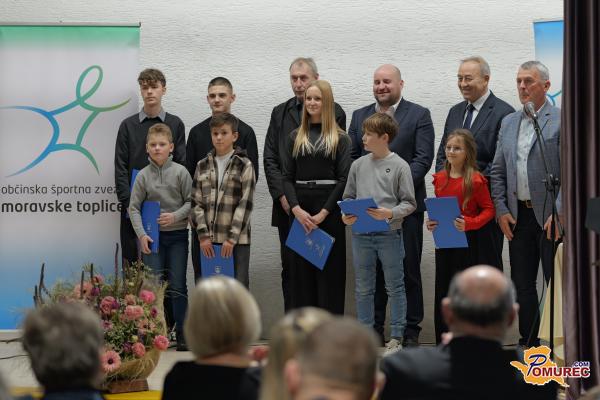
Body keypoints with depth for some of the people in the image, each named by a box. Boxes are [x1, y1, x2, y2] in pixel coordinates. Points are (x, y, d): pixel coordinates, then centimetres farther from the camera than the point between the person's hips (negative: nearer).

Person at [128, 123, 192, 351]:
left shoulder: (180, 172, -3)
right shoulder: (143, 175, -1)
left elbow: (191, 201, 1)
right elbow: (134, 208, 1)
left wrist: (176, 216, -15)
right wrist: (141, 234, -8)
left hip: (177, 235, 0)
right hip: (152, 236, 0)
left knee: (178, 285, 3)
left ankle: (182, 333, 8)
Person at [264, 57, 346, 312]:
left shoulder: (333, 112, 2)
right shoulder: (280, 113, 13)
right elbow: (270, 158, 9)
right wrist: (282, 195, -3)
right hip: (288, 205, 3)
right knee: (290, 269, 5)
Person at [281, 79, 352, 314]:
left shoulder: (340, 139, 1)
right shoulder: (295, 137, 11)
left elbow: (344, 178, -4)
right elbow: (287, 177, 7)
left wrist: (324, 212, -12)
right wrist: (296, 209, -8)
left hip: (329, 209, -3)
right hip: (299, 210, 3)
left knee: (329, 269, -1)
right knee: (301, 270, 5)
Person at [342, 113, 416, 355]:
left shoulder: (399, 166, -5)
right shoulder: (358, 165, 6)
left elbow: (409, 203, -5)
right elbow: (348, 196, 14)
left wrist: (390, 213, -21)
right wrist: (346, 214, -5)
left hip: (389, 234, -4)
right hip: (361, 235, 4)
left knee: (394, 287, 5)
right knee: (363, 289, 11)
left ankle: (396, 338, 13)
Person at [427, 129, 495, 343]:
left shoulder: (475, 180, -9)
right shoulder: (440, 178, 9)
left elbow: (488, 209, -7)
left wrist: (469, 223, -21)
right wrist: (431, 222, 0)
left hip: (468, 242, -6)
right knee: (443, 289, 8)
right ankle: (443, 340, 15)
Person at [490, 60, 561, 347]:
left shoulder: (561, 120, -6)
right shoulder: (508, 122, 13)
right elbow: (498, 171, 15)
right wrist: (501, 210, 4)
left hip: (551, 216, -6)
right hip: (518, 215, 6)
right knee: (522, 283, 11)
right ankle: (528, 343, 20)